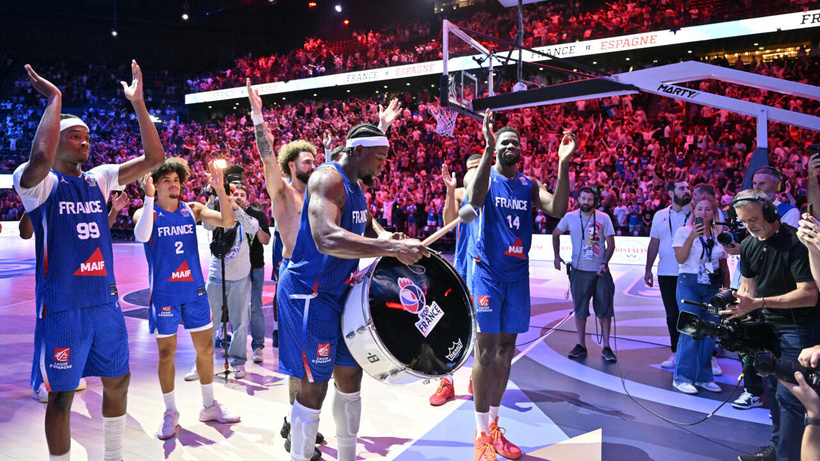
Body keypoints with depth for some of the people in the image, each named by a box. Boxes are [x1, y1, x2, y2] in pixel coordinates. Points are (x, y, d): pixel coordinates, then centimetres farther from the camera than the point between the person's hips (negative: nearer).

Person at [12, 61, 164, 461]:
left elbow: (154, 158, 1)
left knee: (117, 381, 17)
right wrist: (53, 98, -23)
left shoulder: (98, 179, 8)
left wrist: (137, 102, -5)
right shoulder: (39, 184, -8)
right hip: (63, 307, -6)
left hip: (105, 301, 7)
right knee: (62, 395, 4)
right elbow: (40, 158, -33)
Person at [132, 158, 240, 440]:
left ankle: (209, 407, 25)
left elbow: (227, 222, -9)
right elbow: (141, 236, -27)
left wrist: (220, 190, -21)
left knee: (205, 347, 9)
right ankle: (171, 413, 20)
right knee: (166, 353, 5)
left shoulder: (193, 210, 3)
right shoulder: (146, 213, -5)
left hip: (194, 289, 3)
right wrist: (149, 198, -31)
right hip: (164, 292, -3)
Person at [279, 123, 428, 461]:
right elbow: (326, 238, -36)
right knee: (315, 387, -3)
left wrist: (385, 239, 7)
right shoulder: (327, 179, -19)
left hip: (339, 291, 10)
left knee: (350, 376, 14)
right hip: (309, 293, -9)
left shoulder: (357, 186, 11)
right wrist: (393, 248, -38)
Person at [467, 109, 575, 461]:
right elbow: (474, 199, -28)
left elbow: (557, 209, -9)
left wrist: (563, 164, -18)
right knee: (486, 352, -6)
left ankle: (494, 425, 23)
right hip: (487, 273, -5)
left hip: (517, 275, 5)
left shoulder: (529, 185, 9)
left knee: (506, 350, 10)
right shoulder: (483, 175, -4)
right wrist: (488, 150, -34)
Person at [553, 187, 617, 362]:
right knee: (580, 309, 6)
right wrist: (557, 256, 8)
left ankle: (606, 348, 8)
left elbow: (611, 244, -1)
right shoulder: (570, 217, 2)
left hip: (600, 271, -1)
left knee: (605, 310, 0)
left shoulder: (604, 218, -2)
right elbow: (556, 234, 17)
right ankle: (581, 345, 17)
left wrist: (605, 263, -14)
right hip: (579, 270, 1)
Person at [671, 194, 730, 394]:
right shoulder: (684, 232, 0)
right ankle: (683, 377, -3)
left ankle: (703, 377, 17)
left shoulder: (719, 235, 11)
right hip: (689, 284, -4)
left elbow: (724, 266, 16)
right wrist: (691, 237, -21)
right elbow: (680, 259, -11)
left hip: (713, 287, 4)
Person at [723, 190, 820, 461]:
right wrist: (736, 305, -4)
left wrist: (760, 302, -29)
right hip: (768, 325, 7)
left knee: (788, 396, -9)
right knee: (772, 390, 15)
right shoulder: (749, 245, 4)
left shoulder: (795, 242, -20)